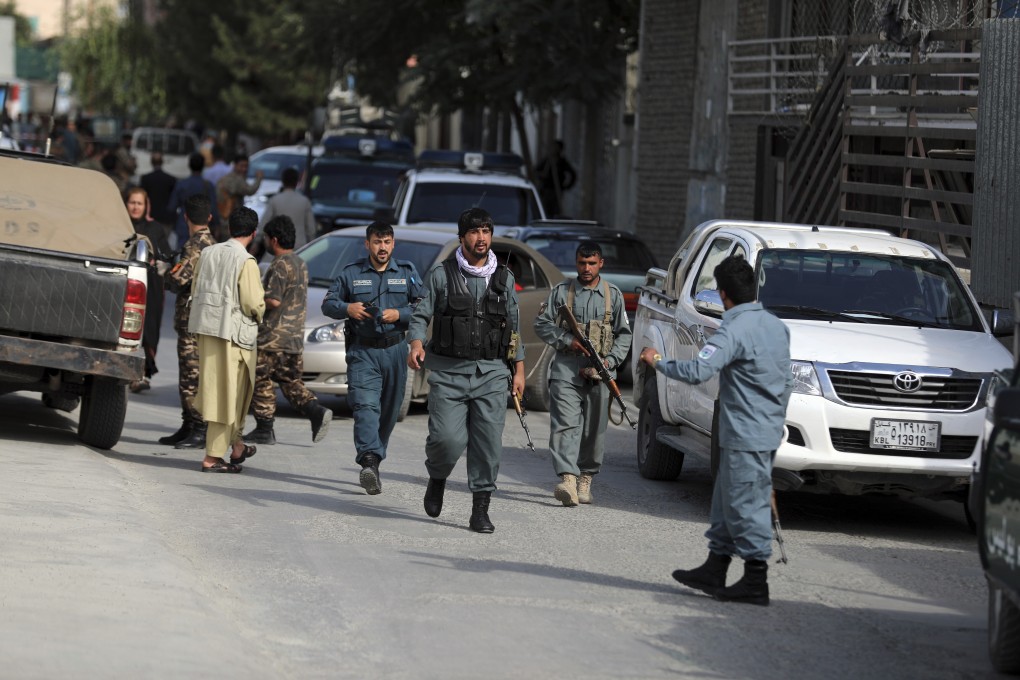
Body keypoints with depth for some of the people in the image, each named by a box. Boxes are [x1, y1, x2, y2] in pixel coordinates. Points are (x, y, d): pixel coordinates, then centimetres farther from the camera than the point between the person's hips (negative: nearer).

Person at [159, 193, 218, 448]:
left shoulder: (195, 245, -14)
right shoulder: (214, 245, 15)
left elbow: (177, 279, -23)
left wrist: (165, 276, 0)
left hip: (193, 321, -10)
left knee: (193, 377, -8)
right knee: (188, 377, 15)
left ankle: (201, 431, -9)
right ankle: (189, 427, 19)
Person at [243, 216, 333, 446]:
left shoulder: (280, 265, -15)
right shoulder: (301, 264, 15)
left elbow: (273, 300, -23)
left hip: (273, 337, -9)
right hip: (295, 337, 9)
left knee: (261, 381, 1)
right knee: (290, 382, 13)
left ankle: (264, 429, 3)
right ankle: (317, 412, -6)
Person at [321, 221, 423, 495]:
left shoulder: (407, 272, 7)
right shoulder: (351, 273, 5)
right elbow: (328, 303, 9)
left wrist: (399, 315, -14)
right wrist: (347, 308, -11)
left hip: (394, 350, 2)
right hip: (362, 351, -2)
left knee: (389, 410, 9)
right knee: (366, 406, -19)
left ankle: (373, 460, 27)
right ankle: (369, 463, -34)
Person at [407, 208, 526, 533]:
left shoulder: (504, 278, 12)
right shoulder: (441, 274, 4)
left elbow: (514, 326, 17)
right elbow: (421, 314, 3)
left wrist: (519, 370, 14)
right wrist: (416, 343, -17)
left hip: (492, 372, 2)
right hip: (448, 372, -2)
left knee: (489, 442, -5)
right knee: (447, 437, -13)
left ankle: (480, 509, 3)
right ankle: (437, 479, 20)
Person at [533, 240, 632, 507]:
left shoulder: (613, 295, 10)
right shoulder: (561, 291, 8)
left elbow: (624, 334, 12)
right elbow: (542, 324, 7)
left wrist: (610, 360, -3)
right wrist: (567, 341, -7)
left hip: (599, 373, 2)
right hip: (566, 368, -1)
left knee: (594, 430, 5)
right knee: (565, 424, -16)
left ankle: (586, 479, 21)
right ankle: (568, 480, -27)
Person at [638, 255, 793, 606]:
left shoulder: (735, 331, -19)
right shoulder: (776, 326, 9)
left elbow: (697, 371, -29)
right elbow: (786, 382, 17)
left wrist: (658, 361, -13)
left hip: (745, 437, -9)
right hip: (767, 431, 9)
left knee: (747, 505, -3)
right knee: (727, 502, 16)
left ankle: (756, 582, 0)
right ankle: (714, 572, 22)